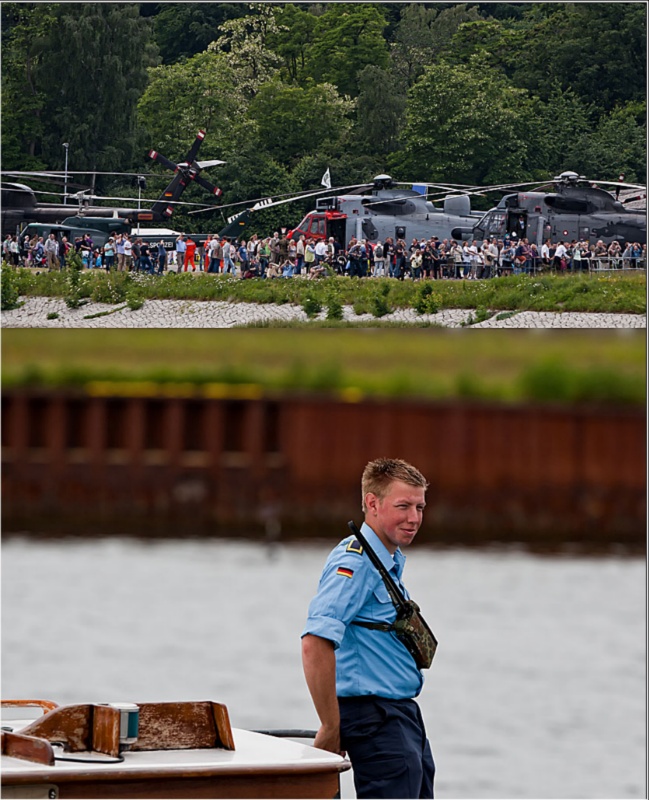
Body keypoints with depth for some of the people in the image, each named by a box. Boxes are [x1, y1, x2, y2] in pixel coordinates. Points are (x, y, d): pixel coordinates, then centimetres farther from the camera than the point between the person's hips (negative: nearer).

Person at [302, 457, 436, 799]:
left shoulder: (391, 562, 16)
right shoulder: (355, 562, -17)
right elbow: (315, 643, -27)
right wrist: (331, 727, -25)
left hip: (404, 716, 10)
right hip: (375, 717, -10)